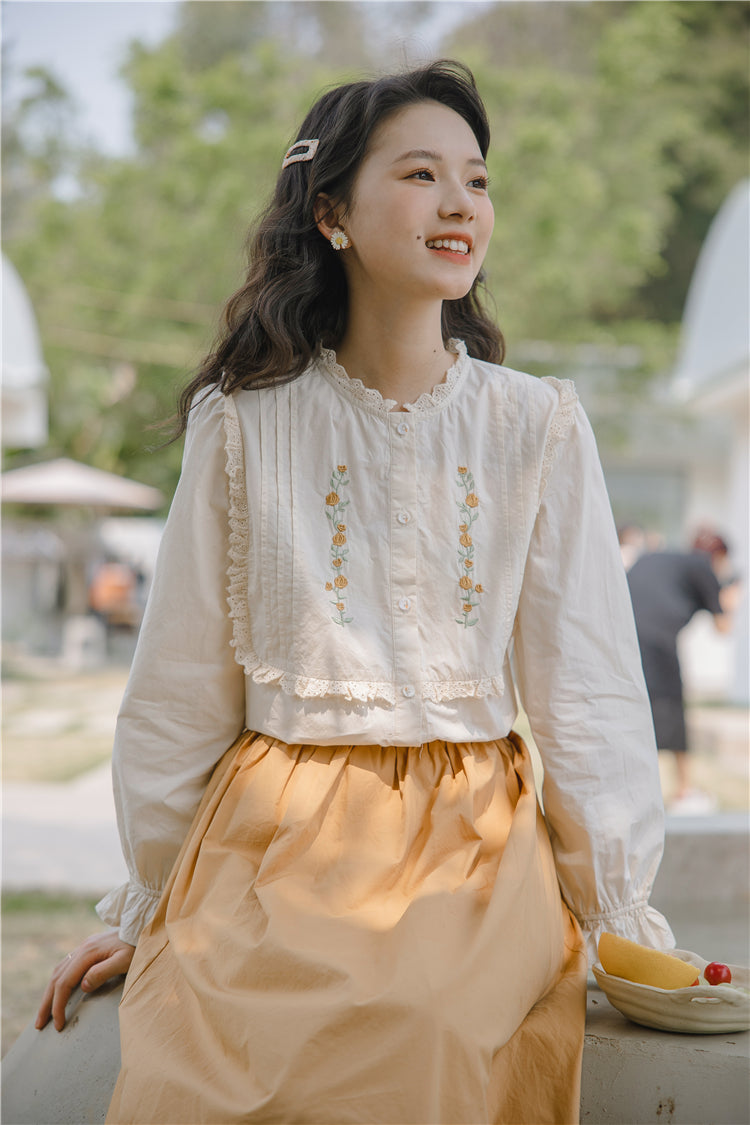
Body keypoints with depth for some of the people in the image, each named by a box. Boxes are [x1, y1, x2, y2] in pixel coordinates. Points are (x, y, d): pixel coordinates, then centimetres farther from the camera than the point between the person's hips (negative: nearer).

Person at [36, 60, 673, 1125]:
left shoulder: (539, 426, 4)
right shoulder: (244, 422, 2)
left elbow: (588, 686, 6)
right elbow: (180, 689, 9)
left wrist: (623, 919, 3)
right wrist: (143, 908, 12)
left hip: (473, 837, 1)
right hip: (277, 835, 0)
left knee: (432, 1034, -26)